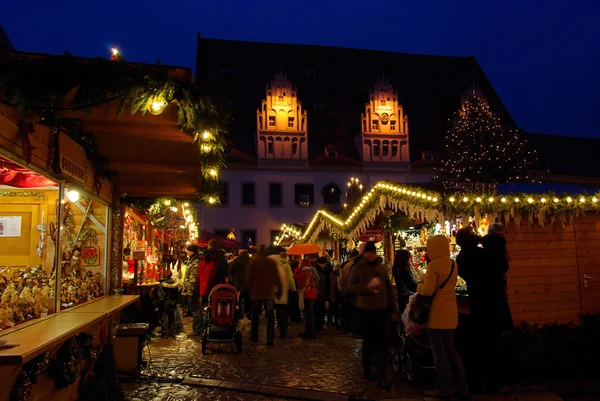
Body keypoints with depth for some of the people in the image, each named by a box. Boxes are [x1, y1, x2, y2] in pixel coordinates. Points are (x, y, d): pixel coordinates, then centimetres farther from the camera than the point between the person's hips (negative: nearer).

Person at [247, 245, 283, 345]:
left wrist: (251, 288, 12)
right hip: (269, 293, -1)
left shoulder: (253, 262, -3)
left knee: (255, 315, 16)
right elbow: (277, 278, -3)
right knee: (270, 316, 3)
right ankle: (270, 339, -3)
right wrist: (279, 290, 5)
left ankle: (254, 336, 24)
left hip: (256, 292, 1)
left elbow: (250, 278, 0)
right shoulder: (272, 262, -3)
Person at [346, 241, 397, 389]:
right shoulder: (357, 268, -3)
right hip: (365, 310, -2)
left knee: (382, 343, -2)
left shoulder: (382, 267, 8)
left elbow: (389, 289, 10)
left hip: (382, 309, 2)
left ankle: (381, 376, 1)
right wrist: (366, 288, -23)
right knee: (369, 341, 11)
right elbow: (349, 287, -10)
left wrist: (394, 310, 8)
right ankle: (367, 369, 32)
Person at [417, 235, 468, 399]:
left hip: (437, 313, -8)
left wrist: (419, 285, 0)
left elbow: (427, 291, -21)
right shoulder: (452, 264, 9)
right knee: (450, 349, 16)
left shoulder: (434, 265, -17)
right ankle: (461, 386, 19)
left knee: (438, 350, 1)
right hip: (450, 312, 8)